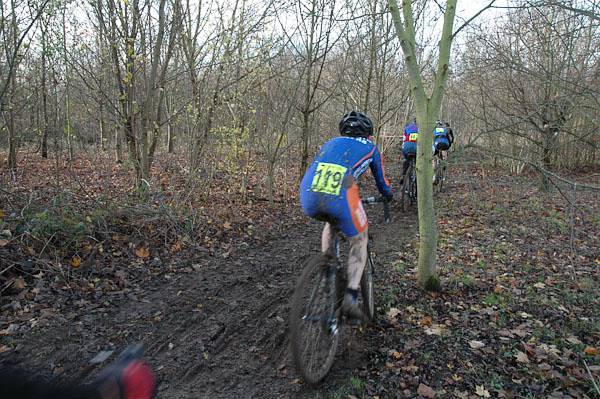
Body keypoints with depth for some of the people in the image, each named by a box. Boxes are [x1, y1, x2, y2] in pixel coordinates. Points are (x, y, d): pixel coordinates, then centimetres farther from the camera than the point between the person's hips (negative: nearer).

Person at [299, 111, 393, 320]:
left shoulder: (330, 143, 36)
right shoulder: (370, 147, 29)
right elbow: (382, 183, 40)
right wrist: (388, 196, 62)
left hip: (308, 197, 4)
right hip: (339, 198, -4)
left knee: (331, 221, 37)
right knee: (359, 240, 22)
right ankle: (351, 297, 10)